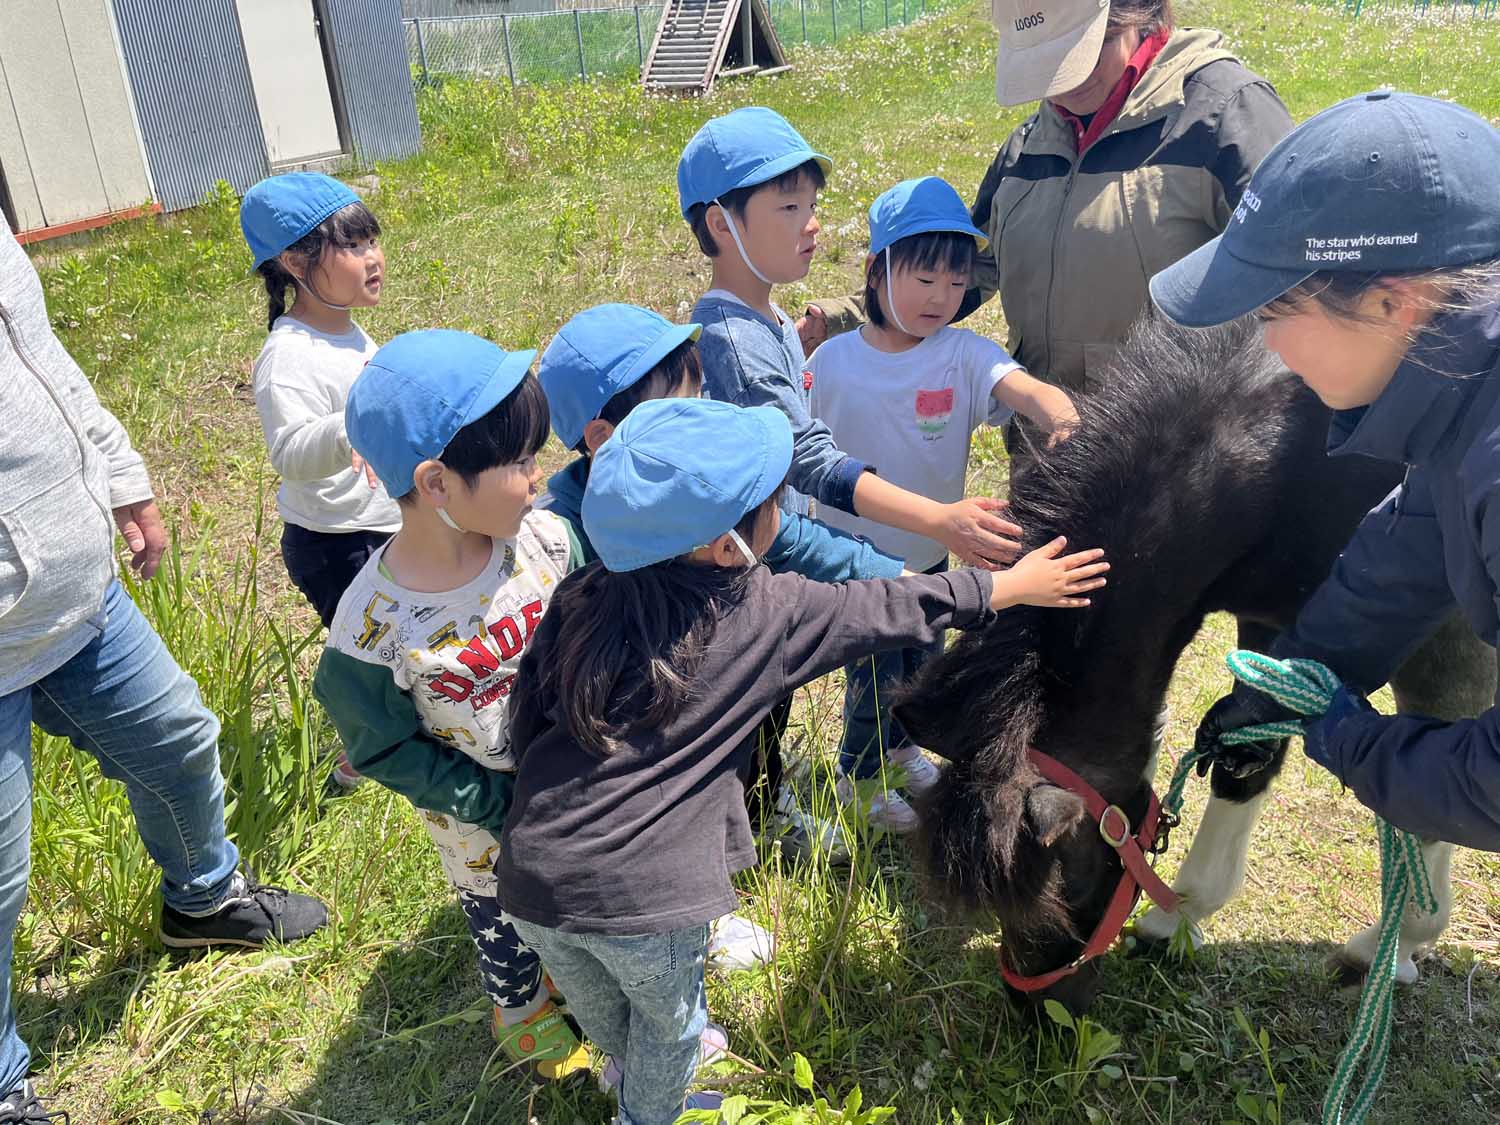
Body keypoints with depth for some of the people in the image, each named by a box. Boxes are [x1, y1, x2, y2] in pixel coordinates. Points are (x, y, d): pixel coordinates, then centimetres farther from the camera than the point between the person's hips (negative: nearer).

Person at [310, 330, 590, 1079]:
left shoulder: (544, 539, -23)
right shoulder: (374, 629, -31)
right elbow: (384, 748, -18)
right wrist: (496, 805, -20)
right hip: (480, 823, -3)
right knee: (501, 911, 26)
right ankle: (521, 1007, 59)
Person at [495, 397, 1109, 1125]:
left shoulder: (583, 596, -1)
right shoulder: (765, 611, -9)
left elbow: (526, 717, 2)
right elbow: (890, 611, 2)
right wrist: (1013, 585, 15)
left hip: (534, 872, 4)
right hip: (646, 894, -4)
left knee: (599, 1010, 33)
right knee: (667, 1023, 28)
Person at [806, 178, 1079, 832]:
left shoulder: (964, 356, -16)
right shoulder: (832, 361, -13)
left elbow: (1024, 389, -36)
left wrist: (1062, 416, -55)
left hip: (929, 555, 3)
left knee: (921, 664, 23)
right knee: (875, 675, 8)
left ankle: (900, 744, 52)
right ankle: (860, 776, 35)